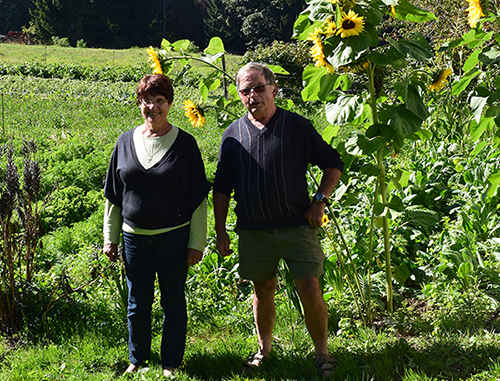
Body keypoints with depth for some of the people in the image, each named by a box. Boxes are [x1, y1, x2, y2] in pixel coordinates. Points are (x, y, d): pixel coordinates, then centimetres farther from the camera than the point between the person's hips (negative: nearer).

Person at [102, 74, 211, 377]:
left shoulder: (185, 143, -4)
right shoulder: (126, 142, 4)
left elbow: (197, 198, -2)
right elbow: (113, 195, 11)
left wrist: (197, 242, -5)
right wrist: (110, 238, 9)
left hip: (174, 237, -2)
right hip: (135, 237, 3)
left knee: (173, 301, 8)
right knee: (138, 303, 12)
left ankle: (171, 363, 23)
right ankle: (137, 359, 30)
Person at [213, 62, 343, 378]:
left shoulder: (297, 126, -2)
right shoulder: (233, 134, 5)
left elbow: (333, 163, 6)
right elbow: (222, 187, 12)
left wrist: (320, 201, -5)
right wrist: (220, 230, 8)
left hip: (297, 225, -2)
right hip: (253, 231, 2)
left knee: (310, 290, -4)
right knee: (263, 291, 13)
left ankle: (322, 352, 14)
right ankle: (264, 348, 32)